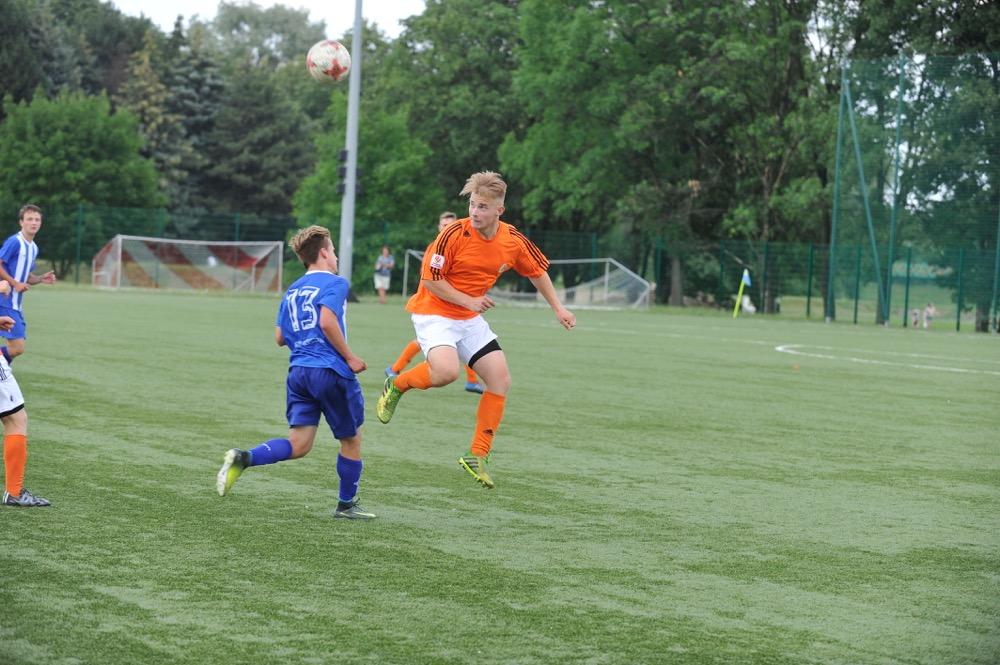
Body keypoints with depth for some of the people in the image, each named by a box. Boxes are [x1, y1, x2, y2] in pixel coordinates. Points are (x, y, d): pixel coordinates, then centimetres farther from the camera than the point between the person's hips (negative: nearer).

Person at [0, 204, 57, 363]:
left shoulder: (33, 248, 15)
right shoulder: (14, 242, -12)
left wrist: (41, 279, 6)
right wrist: (15, 283, -19)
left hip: (15, 305, 9)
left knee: (17, 349, 9)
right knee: (17, 347, -14)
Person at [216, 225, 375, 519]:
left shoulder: (292, 290, 17)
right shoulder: (335, 283, -4)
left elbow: (280, 337, 16)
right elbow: (327, 322, -20)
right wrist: (349, 357, -11)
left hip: (298, 372, 6)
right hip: (332, 371, -6)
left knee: (298, 445, 1)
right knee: (351, 439, 13)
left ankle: (243, 458, -22)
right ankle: (347, 504, 21)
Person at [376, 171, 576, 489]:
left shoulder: (514, 241, -4)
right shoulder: (455, 234, -20)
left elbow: (537, 272, 14)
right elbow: (430, 278, -16)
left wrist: (558, 308, 13)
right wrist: (468, 301, -20)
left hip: (470, 319, 6)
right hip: (434, 312, -6)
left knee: (501, 381, -3)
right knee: (446, 371, -32)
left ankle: (477, 456, 8)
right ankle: (396, 385, -1)